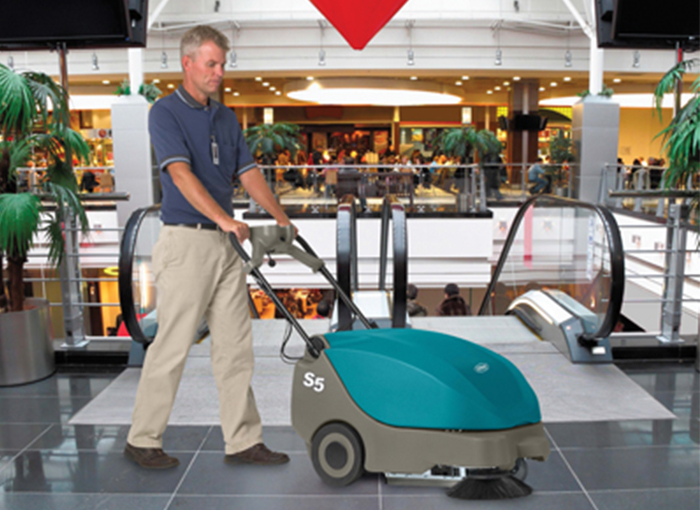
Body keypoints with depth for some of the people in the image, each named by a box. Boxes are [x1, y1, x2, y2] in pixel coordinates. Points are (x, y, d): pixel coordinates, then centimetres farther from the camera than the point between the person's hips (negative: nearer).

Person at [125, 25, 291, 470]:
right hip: (186, 241, -7)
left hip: (226, 243, 7)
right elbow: (182, 174, -20)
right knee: (173, 346, 0)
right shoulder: (166, 113, -6)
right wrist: (225, 219, -30)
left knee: (236, 346, 8)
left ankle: (243, 441, 17)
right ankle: (143, 440, 17)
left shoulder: (226, 117, 15)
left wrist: (282, 219, -3)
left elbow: (248, 172, 10)